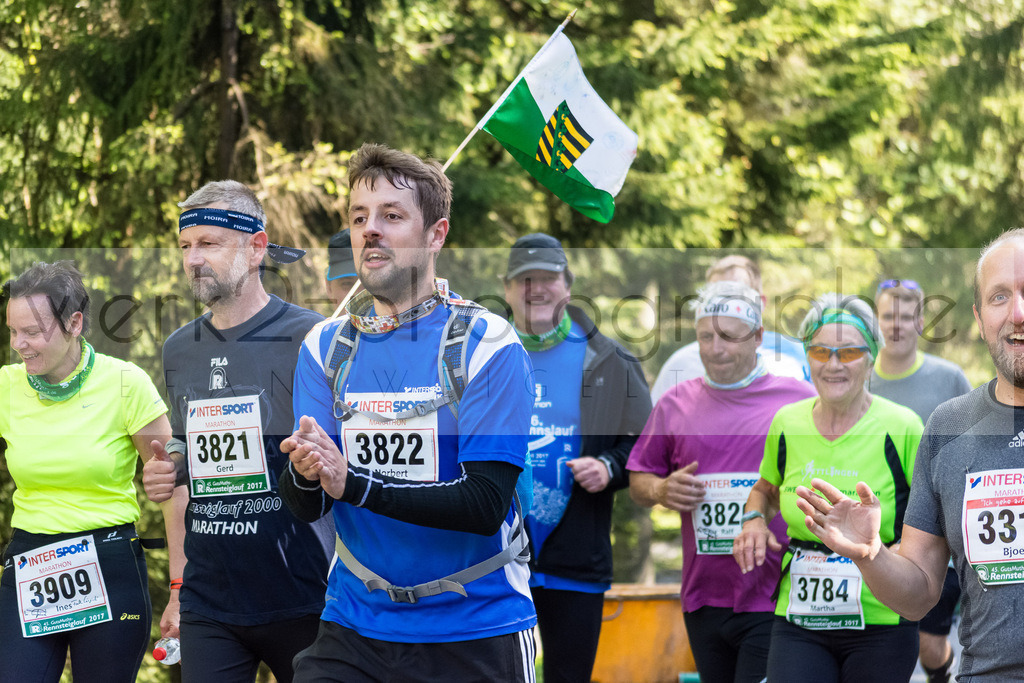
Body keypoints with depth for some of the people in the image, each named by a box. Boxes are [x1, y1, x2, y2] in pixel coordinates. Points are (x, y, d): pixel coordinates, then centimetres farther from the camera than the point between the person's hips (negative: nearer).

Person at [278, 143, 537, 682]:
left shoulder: (489, 345, -9)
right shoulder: (324, 348, 5)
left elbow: (485, 503, -18)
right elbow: (303, 508, 0)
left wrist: (354, 484, -27)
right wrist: (304, 476, -24)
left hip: (476, 633, -3)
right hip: (355, 626, 3)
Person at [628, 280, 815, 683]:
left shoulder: (799, 400, 2)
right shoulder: (675, 404, 10)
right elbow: (637, 482, 17)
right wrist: (661, 490, -5)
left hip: (772, 603, -4)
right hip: (704, 600, 4)